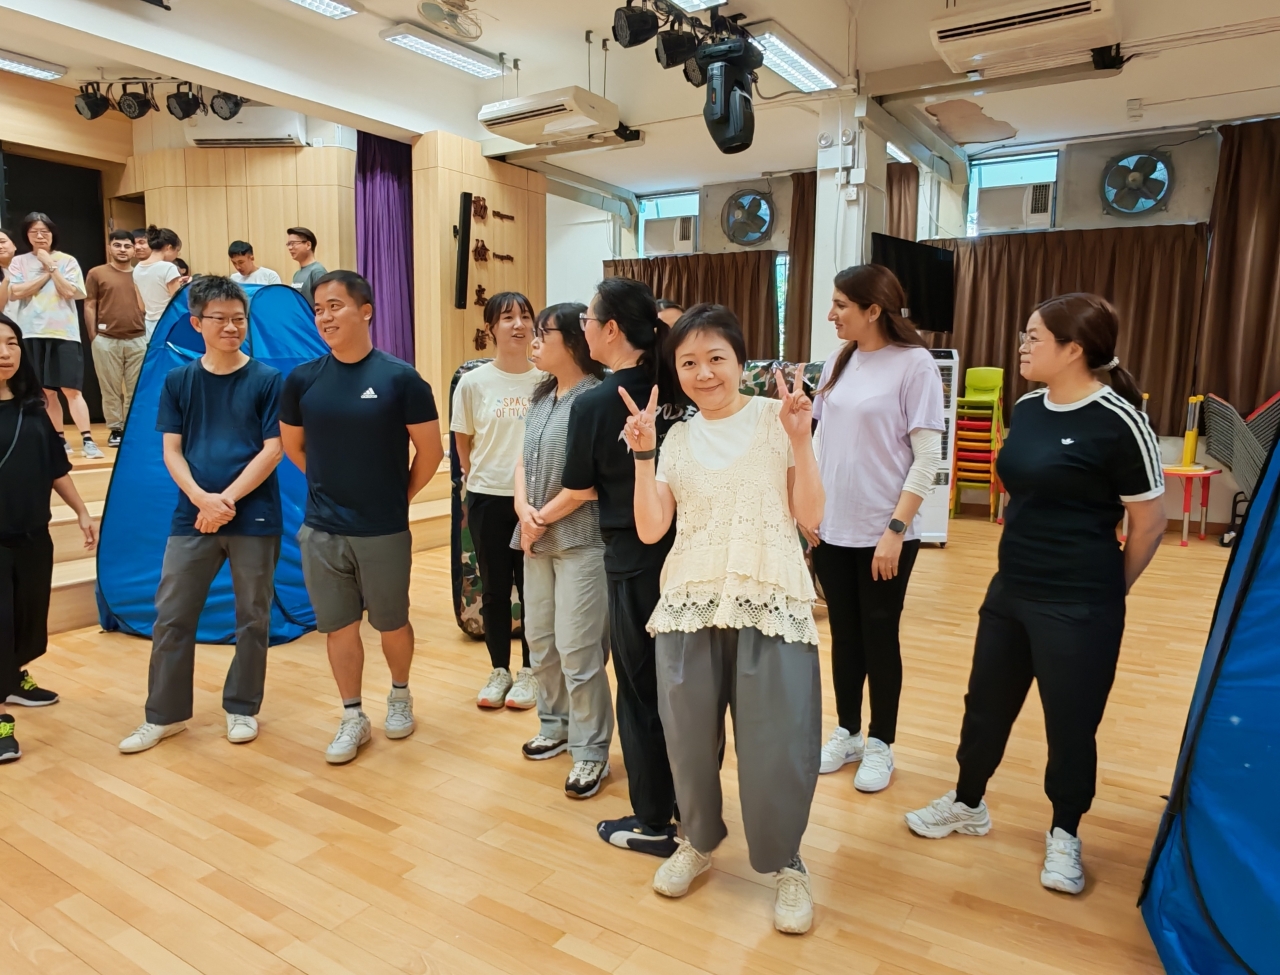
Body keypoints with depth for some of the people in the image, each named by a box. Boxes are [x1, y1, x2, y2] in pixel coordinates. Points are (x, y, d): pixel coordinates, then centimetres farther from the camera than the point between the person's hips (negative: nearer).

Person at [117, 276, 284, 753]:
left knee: (252, 618, 8)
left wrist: (226, 500, -14)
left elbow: (272, 450, -7)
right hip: (192, 516, 2)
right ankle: (164, 714, 22)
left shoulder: (267, 380, -2)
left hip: (254, 518, -2)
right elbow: (171, 451, 2)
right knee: (171, 617, 6)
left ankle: (241, 709, 24)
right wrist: (201, 498, -15)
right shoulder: (178, 381, 6)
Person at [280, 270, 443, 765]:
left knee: (391, 623, 13)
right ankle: (353, 718, 27)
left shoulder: (399, 377, -10)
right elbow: (293, 446, 14)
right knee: (338, 626, 11)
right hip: (321, 530, 3)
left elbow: (430, 449, -4)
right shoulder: (302, 379, -1)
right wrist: (331, 487, 12)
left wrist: (397, 496, 4)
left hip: (384, 531, -2)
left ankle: (400, 695, 38)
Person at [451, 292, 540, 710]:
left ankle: (528, 671, 24)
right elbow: (463, 445, 7)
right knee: (494, 588, 11)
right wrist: (480, 481, 10)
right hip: (487, 499, 1)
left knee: (532, 587, 7)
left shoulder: (546, 381, -4)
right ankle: (499, 671, 27)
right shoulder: (473, 382, -3)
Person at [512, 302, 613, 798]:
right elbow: (524, 461, 12)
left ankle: (591, 752, 11)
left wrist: (542, 520, -9)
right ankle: (556, 725, 34)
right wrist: (523, 509, -6)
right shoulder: (542, 397, 13)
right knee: (540, 639, 16)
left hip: (580, 539, -8)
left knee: (577, 649, -4)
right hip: (537, 538, 8)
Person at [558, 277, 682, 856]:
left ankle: (653, 823, 24)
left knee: (640, 688, 9)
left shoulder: (593, 404, -15)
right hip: (685, 548, 6)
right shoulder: (673, 389, -2)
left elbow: (581, 490, -5)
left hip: (633, 560, -6)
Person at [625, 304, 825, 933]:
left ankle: (785, 863, 24)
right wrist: (642, 454, -8)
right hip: (690, 602, 3)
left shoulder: (776, 418, 0)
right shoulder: (679, 439, 9)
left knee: (777, 743, -2)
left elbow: (809, 516, -3)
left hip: (770, 603, -3)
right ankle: (698, 842, 36)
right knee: (689, 735, 9)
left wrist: (800, 439, -14)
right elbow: (650, 529, 2)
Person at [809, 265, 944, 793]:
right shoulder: (838, 362, 6)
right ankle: (847, 732, 32)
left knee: (879, 636, 9)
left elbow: (928, 457, -12)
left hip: (883, 532, -5)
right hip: (833, 529, 5)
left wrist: (896, 530, -16)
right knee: (844, 634, 15)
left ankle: (880, 743, 27)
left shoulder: (914, 364, -11)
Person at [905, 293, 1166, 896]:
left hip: (1078, 608, -6)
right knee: (985, 704, 18)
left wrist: (1105, 590, 2)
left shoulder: (1118, 422, -17)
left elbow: (1149, 522, -9)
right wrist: (1026, 552, 14)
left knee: (1071, 724, 11)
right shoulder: (1027, 409, 3)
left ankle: (1064, 835, 35)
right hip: (1009, 590, 7)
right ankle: (967, 804, 40)